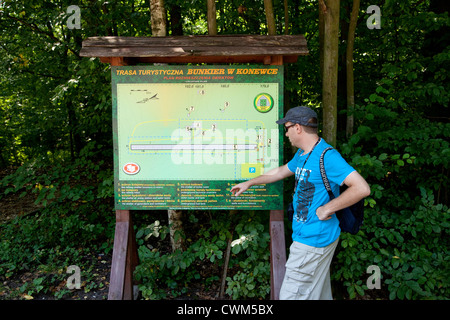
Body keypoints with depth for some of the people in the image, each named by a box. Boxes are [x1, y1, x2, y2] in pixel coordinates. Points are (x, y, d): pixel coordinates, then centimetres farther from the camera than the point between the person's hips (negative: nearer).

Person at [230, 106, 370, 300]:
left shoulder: (327, 156, -21)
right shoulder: (301, 154, 11)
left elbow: (362, 188, -27)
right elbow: (280, 171, 26)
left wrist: (327, 208, -22)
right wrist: (249, 183, 30)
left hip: (314, 241, -9)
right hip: (305, 236, 9)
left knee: (291, 295, 1)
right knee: (318, 293, 22)